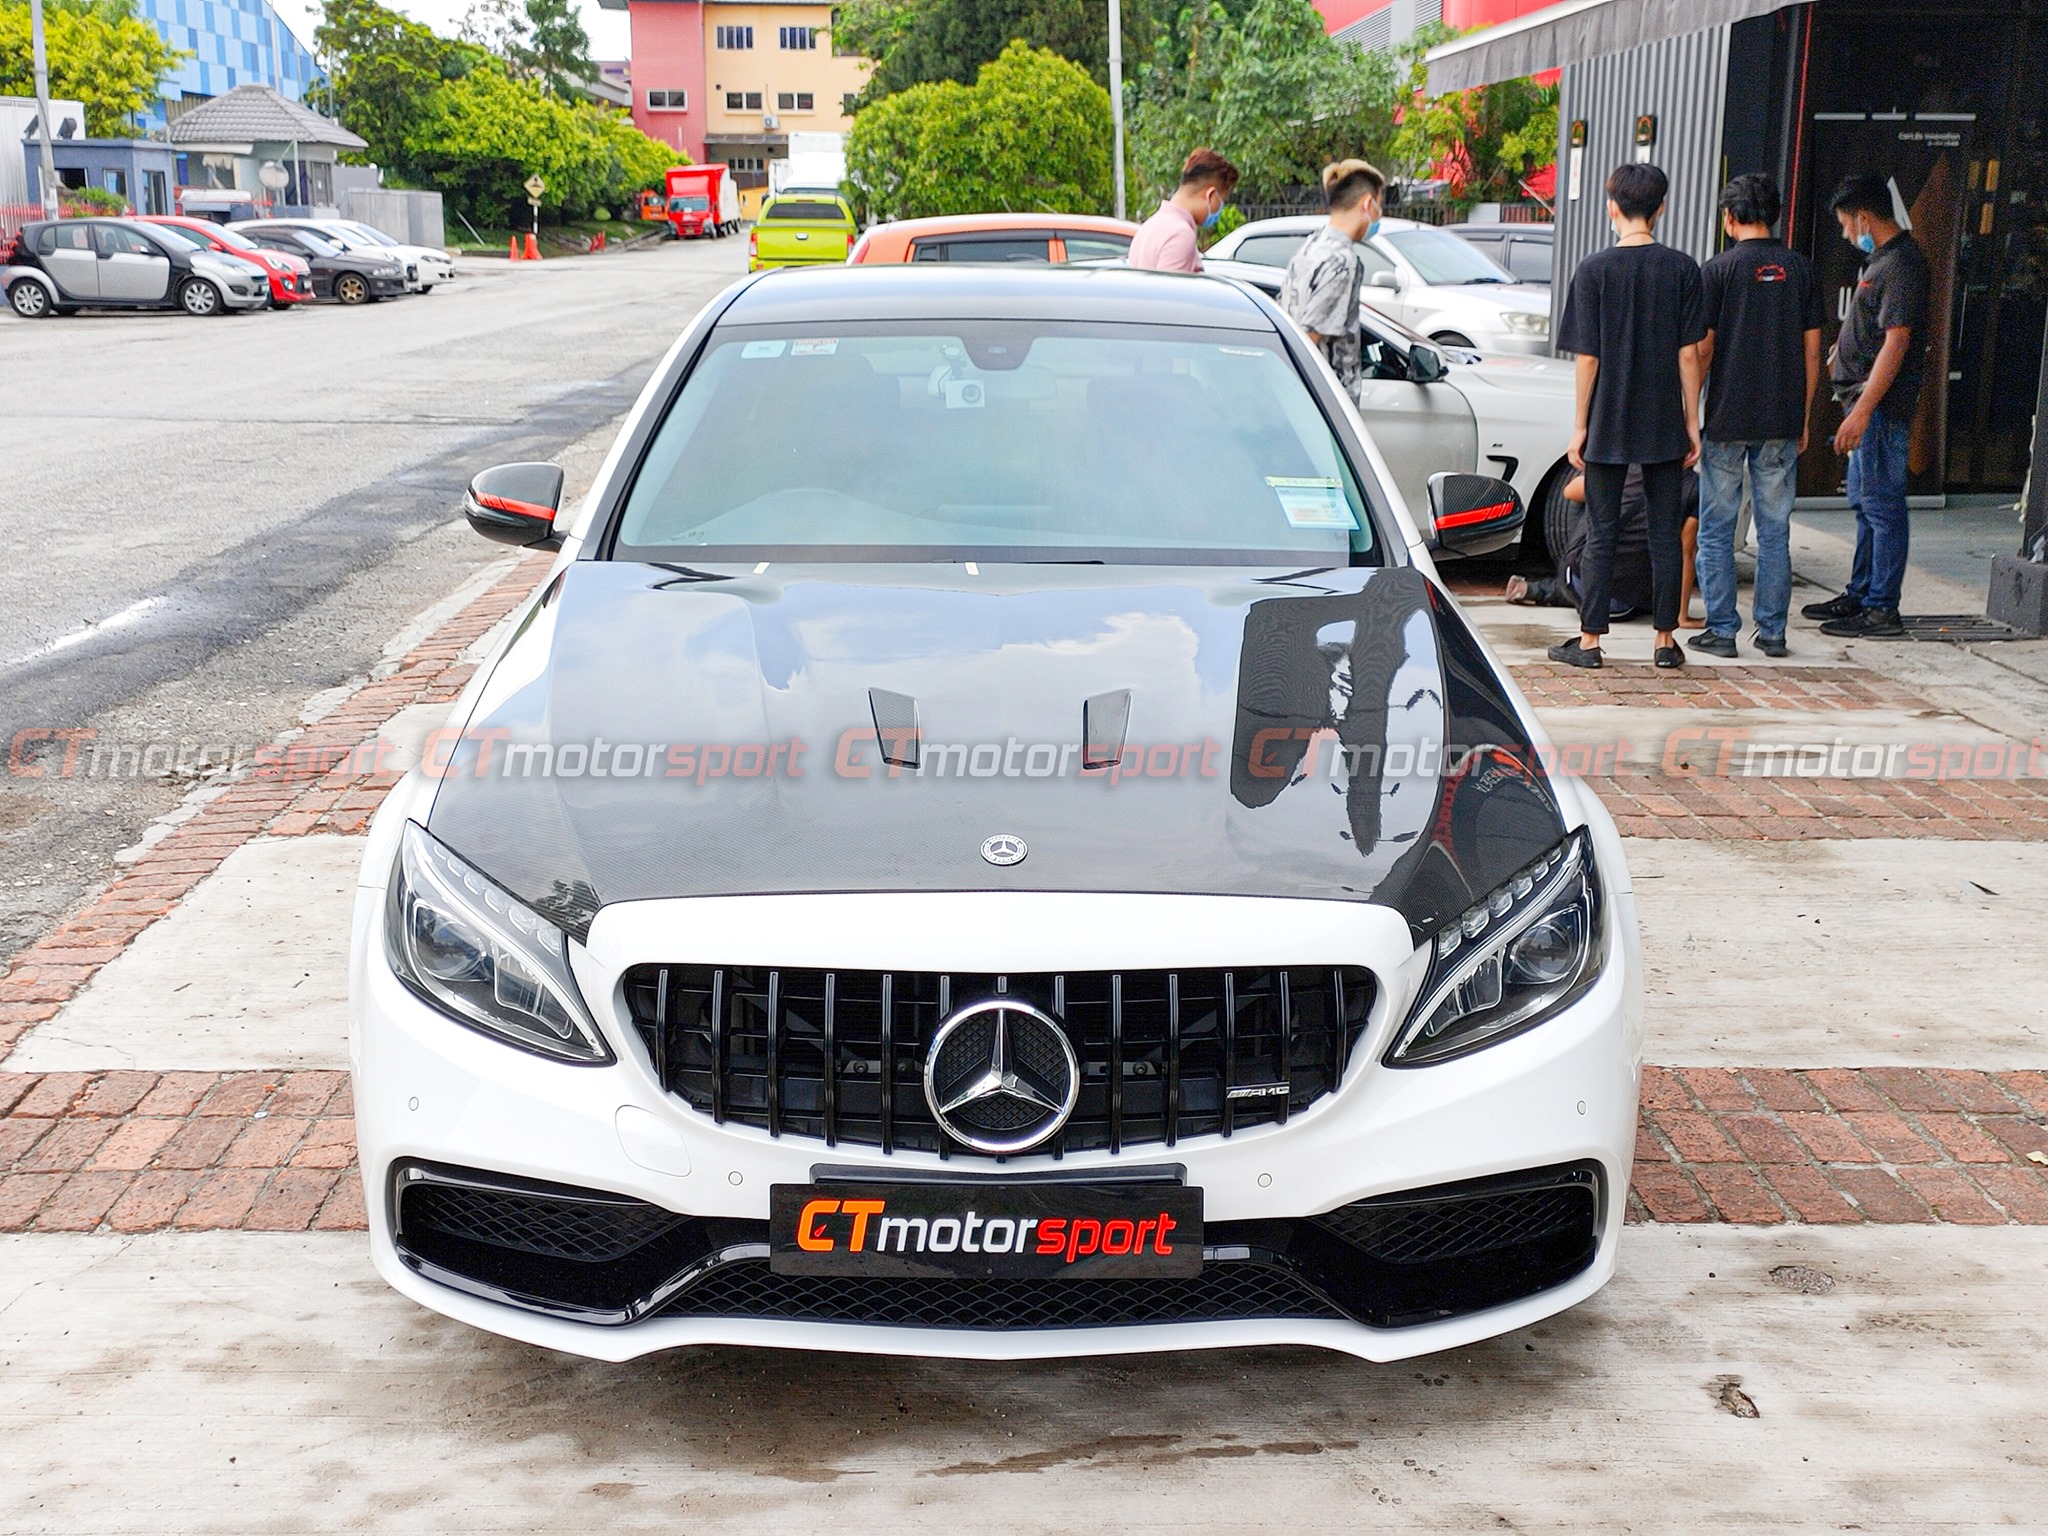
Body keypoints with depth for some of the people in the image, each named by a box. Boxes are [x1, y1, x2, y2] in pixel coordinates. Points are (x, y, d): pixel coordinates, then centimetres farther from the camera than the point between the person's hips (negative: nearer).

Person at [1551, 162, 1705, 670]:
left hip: (1608, 425, -2)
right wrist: (1692, 421, 6)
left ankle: (1590, 640, 8)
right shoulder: (1683, 268, -1)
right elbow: (1689, 353, -1)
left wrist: (1580, 425, 0)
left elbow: (1587, 357, -7)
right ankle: (1665, 640, 12)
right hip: (1665, 425, 2)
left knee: (1601, 534, 5)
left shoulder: (1593, 269, -6)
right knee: (1666, 533, 8)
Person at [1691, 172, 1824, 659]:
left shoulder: (1718, 270, -6)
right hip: (1782, 422, 4)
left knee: (1717, 530, 5)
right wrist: (1802, 418, 15)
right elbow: (1812, 352, 7)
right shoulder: (1802, 270, 5)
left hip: (1727, 419, -3)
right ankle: (1772, 631, 12)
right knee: (1775, 530, 9)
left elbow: (1702, 349, -7)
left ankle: (1721, 630, 5)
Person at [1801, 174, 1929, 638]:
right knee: (1864, 502, 17)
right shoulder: (1882, 257, 15)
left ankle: (1882, 609, -3)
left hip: (1883, 405, -11)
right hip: (1868, 402, 11)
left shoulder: (1902, 264, -17)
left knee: (1882, 505, -7)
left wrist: (1862, 410, -26)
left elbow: (1896, 341, -23)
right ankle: (1860, 595, 27)